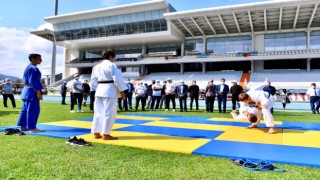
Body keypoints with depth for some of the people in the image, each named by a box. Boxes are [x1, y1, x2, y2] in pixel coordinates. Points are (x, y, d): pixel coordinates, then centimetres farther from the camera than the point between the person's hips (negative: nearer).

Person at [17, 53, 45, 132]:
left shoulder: (28, 67, 18)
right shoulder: (33, 68, -15)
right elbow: (34, 81, -21)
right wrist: (38, 92, -22)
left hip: (27, 90, 11)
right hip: (32, 91, -11)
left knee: (25, 109, 13)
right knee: (33, 110, -8)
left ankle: (23, 126, 19)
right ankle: (32, 128, -6)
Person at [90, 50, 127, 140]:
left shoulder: (96, 66, 15)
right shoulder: (111, 65, -8)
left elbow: (93, 81, 16)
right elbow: (117, 79, -12)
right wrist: (122, 91, -7)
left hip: (99, 90, 8)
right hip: (110, 90, -8)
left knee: (98, 112, 12)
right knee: (109, 113, -3)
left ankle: (96, 133, 17)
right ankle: (106, 134, 0)